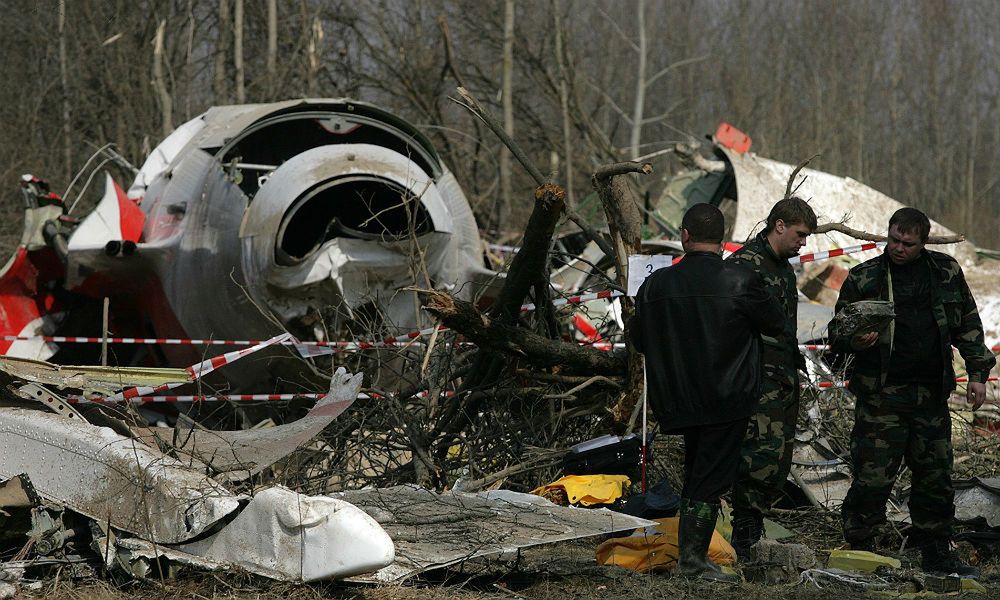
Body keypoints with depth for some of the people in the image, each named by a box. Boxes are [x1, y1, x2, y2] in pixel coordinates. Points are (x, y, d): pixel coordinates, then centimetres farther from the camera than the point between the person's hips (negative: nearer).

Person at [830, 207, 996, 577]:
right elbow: (837, 334, 3)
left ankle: (935, 552, 23)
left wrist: (977, 372, 9)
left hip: (932, 396, 4)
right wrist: (854, 342, -20)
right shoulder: (863, 279, -1)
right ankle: (859, 549, 6)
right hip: (881, 397, -3)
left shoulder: (946, 273, 8)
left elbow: (968, 325, 16)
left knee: (935, 476, 11)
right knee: (873, 477, -6)